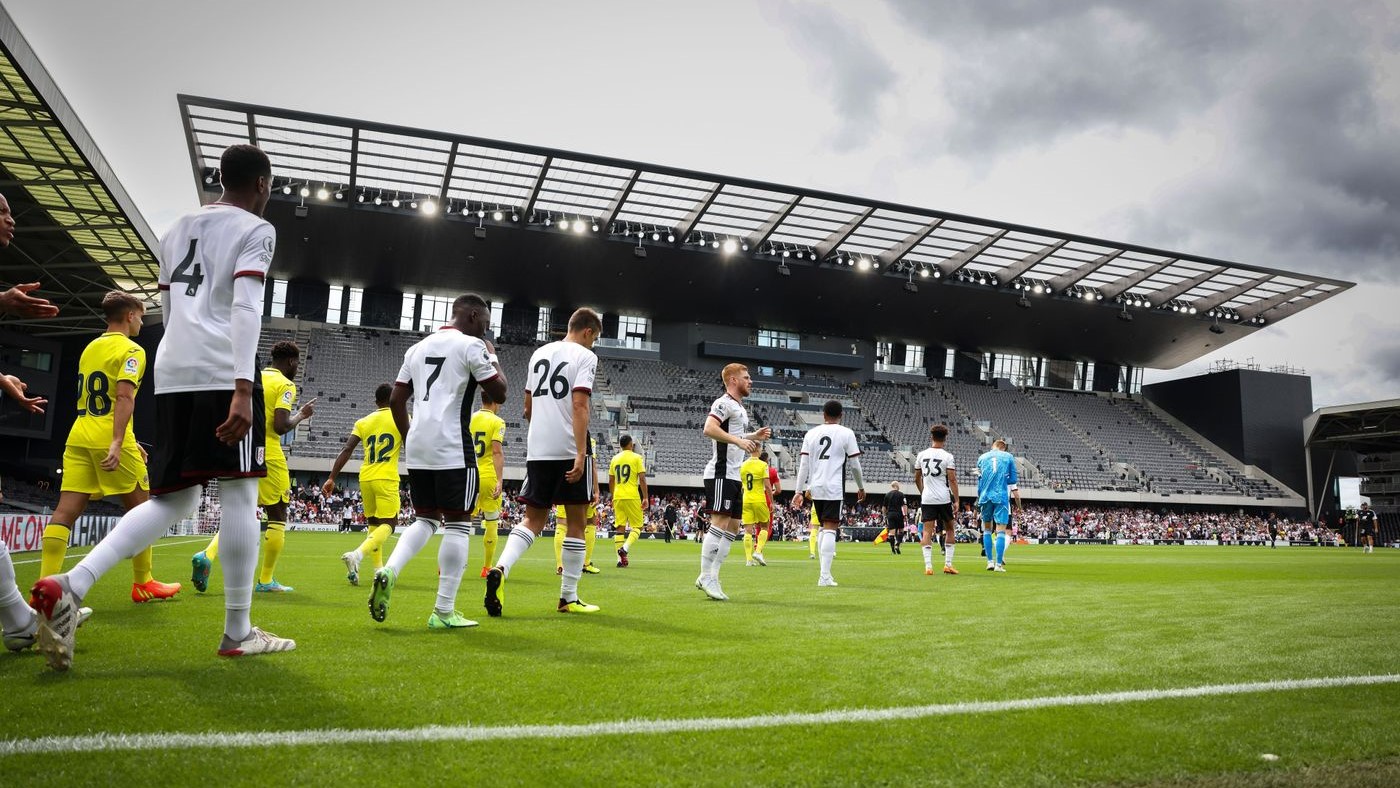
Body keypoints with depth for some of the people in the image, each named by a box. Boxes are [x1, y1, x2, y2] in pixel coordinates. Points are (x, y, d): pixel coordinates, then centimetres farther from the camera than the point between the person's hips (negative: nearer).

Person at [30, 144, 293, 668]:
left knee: (174, 498, 12)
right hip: (224, 371, -7)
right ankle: (237, 633, 2)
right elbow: (245, 308, -13)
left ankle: (69, 586, -6)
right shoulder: (256, 230, 2)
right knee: (239, 494, -2)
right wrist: (243, 389, -20)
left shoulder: (177, 228, 24)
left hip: (172, 370, 7)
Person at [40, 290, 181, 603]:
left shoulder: (89, 348, 20)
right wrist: (118, 443, -26)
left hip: (78, 437, 7)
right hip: (110, 441, -7)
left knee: (65, 512, 0)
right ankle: (143, 584, 14)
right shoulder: (131, 351, -5)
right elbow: (124, 396, -19)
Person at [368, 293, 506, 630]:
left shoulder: (419, 347, 17)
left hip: (418, 448, 7)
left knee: (425, 519, 19)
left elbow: (396, 400, 16)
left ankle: (389, 571, -6)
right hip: (453, 449, -7)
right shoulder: (471, 346, -4)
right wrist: (493, 357, 13)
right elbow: (499, 393, -2)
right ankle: (443, 612, 3)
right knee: (458, 525, 1)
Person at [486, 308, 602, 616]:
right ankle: (569, 597, 11)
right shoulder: (585, 356, -4)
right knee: (575, 522, 6)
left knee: (533, 519, 9)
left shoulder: (539, 353, 16)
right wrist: (581, 453, -20)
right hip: (569, 449, -5)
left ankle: (500, 568, -17)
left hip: (537, 449, 6)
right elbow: (579, 405, -16)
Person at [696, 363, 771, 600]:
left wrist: (753, 436, 22)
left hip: (734, 475, 10)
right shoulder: (724, 403, -9)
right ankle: (706, 576, -8)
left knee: (733, 527, 8)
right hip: (721, 474, -10)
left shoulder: (739, 408, 22)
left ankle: (711, 577, 12)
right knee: (720, 523, -12)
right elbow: (709, 429, -24)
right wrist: (739, 440, -27)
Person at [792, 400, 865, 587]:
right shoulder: (846, 433, 0)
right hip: (834, 488, -4)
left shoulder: (811, 433, 9)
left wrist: (800, 491, 9)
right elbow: (854, 464, 0)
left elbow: (803, 464, 6)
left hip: (815, 488, 4)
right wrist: (861, 487, 13)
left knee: (823, 528, 18)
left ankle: (824, 571, 19)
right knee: (830, 529, -5)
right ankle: (825, 576, -11)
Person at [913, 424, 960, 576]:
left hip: (927, 499, 2)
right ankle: (948, 564, 12)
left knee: (927, 532, 0)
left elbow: (917, 479, 12)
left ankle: (928, 566, -8)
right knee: (949, 530, 14)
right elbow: (952, 479, -9)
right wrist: (956, 500, -5)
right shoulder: (947, 456, -5)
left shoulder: (921, 455, 5)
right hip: (944, 499, -2)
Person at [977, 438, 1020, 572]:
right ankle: (998, 564, -6)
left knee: (987, 529, 15)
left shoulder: (982, 458, 14)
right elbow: (1013, 480, 6)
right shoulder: (1009, 457, 8)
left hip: (985, 496, 3)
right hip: (1001, 497, -2)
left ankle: (990, 561, 12)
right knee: (1001, 531, -2)